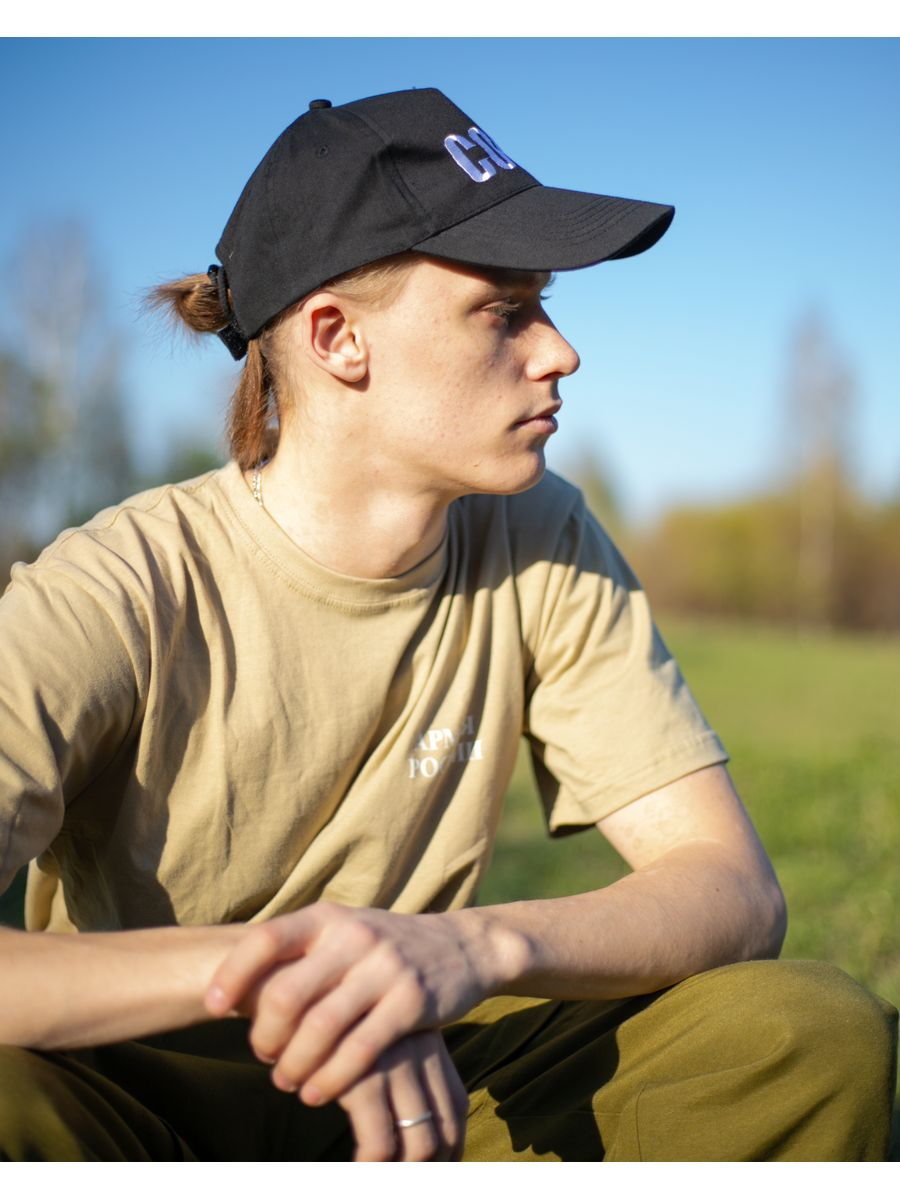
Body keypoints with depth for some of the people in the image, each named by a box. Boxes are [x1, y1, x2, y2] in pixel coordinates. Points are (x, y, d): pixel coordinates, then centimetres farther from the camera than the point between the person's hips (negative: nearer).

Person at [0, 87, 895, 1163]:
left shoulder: (542, 553, -7)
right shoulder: (122, 592, -20)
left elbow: (736, 891, -14)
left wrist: (468, 947, -34)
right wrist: (254, 969, -39)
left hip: (414, 1083, 5)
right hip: (133, 1101, -4)